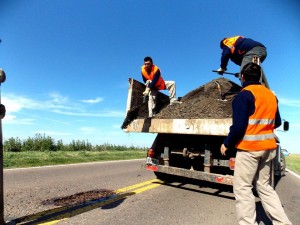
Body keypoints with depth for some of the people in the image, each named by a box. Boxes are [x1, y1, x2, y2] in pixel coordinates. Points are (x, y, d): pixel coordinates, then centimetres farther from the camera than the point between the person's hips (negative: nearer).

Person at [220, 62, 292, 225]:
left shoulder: (245, 94, -11)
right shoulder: (270, 94, 11)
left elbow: (239, 125, -18)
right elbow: (277, 122, 17)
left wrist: (227, 144, -6)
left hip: (249, 147, -8)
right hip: (268, 147, 8)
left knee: (242, 188, 1)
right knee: (264, 185, 18)